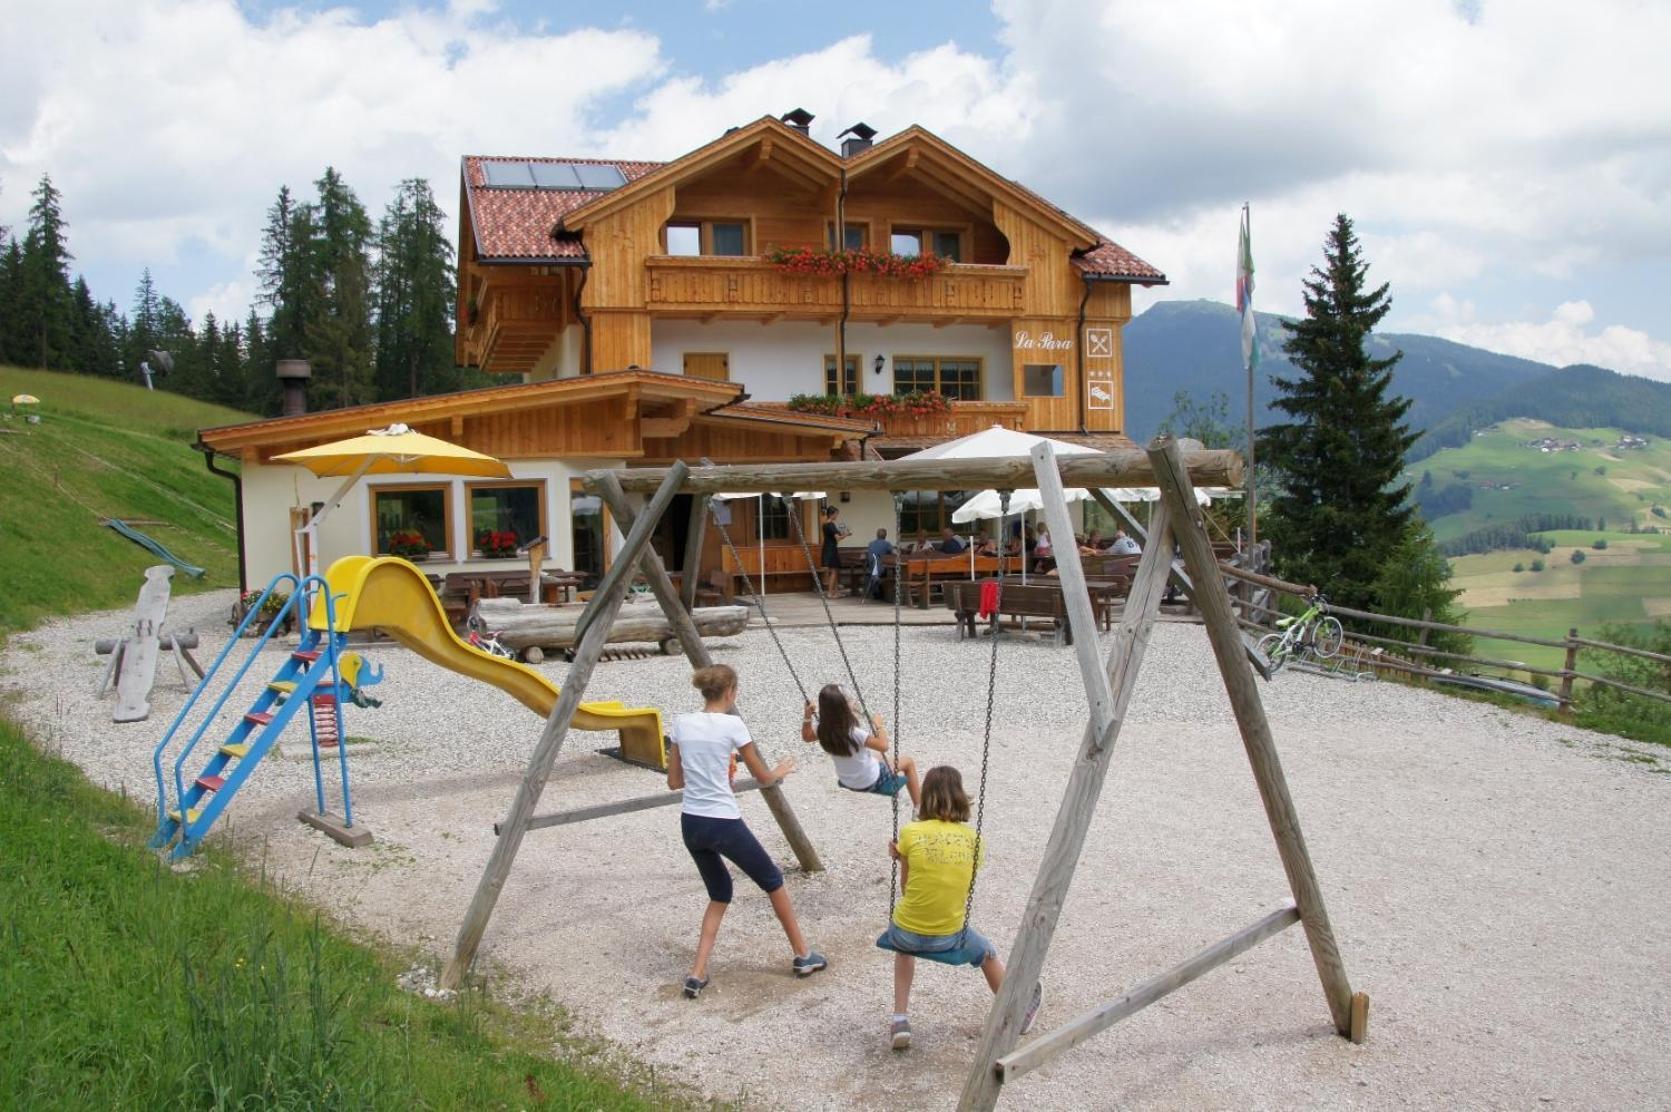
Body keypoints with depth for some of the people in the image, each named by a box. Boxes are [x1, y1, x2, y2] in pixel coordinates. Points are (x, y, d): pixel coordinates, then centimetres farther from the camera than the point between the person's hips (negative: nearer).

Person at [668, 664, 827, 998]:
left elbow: (674, 782, 9)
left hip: (690, 823, 5)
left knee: (720, 893, 22)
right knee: (773, 880, 18)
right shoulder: (732, 725, -12)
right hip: (723, 823, -5)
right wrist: (780, 771, 21)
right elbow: (763, 778, -1)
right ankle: (803, 956, 29)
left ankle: (697, 973, 9)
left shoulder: (681, 723, 3)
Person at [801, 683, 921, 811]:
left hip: (846, 783, 6)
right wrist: (878, 726, -19)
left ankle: (890, 790, 48)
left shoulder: (822, 729, -18)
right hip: (871, 783, -6)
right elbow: (883, 746, -33)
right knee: (908, 762, 16)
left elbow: (806, 736, 3)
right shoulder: (853, 732, -38)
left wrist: (807, 716, -7)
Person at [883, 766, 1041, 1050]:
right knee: (986, 953, 33)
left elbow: (906, 888, -4)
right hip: (949, 937, 0)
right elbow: (964, 887, 3)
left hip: (906, 933, 0)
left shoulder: (910, 833, -11)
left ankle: (900, 1019, 29)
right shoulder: (974, 840, -4)